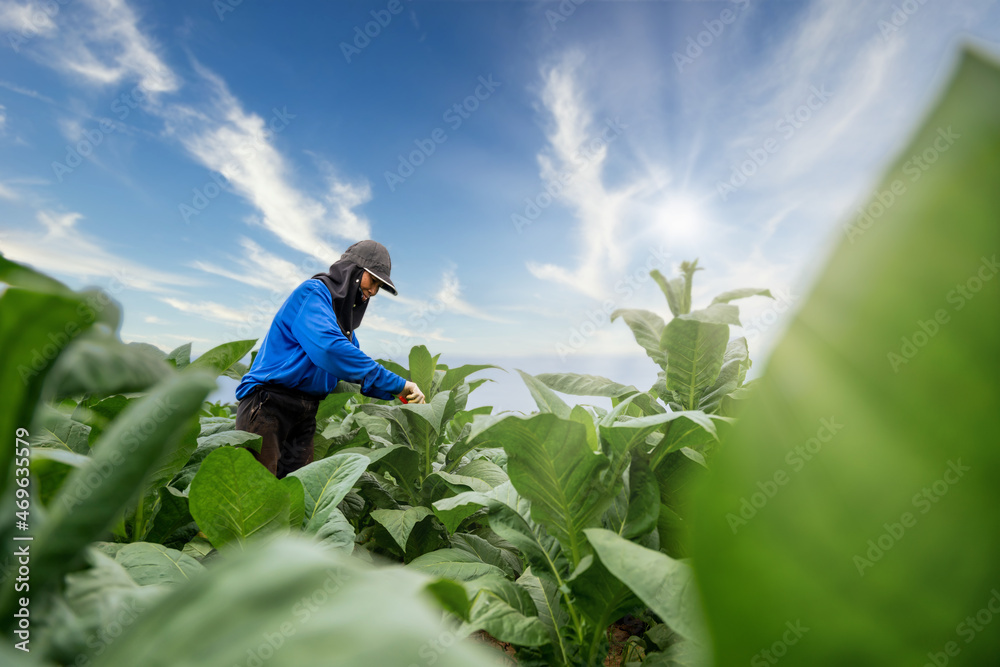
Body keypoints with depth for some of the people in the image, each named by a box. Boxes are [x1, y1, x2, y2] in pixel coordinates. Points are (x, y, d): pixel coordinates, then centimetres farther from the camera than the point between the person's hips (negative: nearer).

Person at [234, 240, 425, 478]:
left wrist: (397, 393, 1)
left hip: (305, 415, 8)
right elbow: (329, 348, -27)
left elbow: (355, 364, 18)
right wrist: (396, 384, -25)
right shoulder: (313, 291, -10)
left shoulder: (344, 314, 17)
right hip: (268, 405, -8)